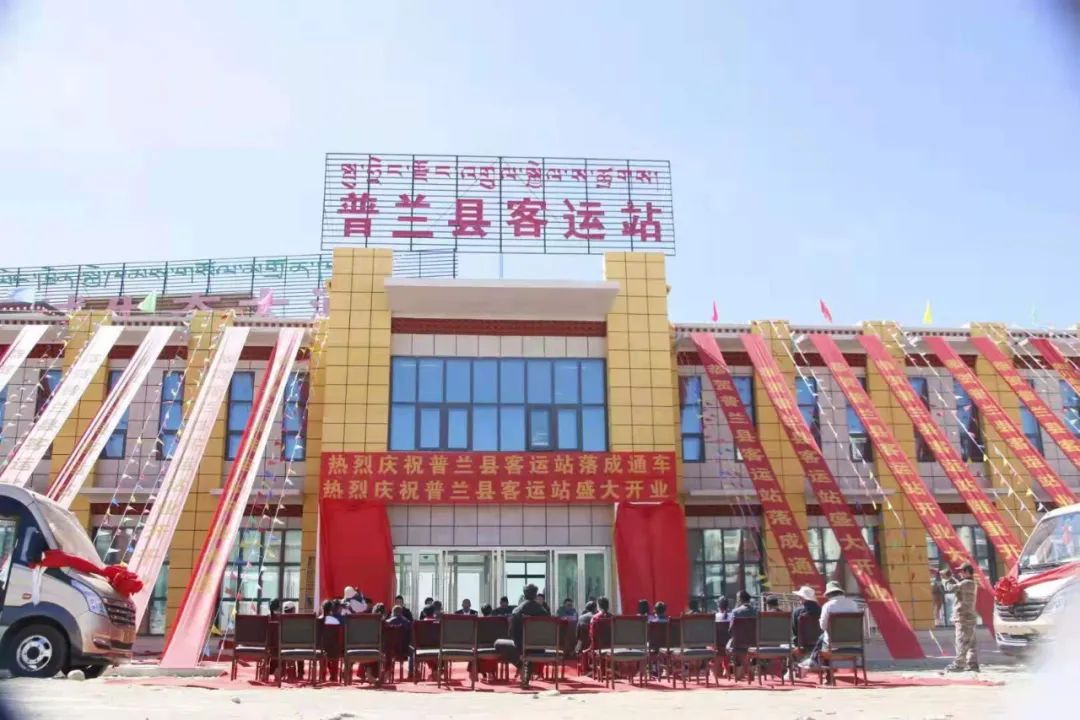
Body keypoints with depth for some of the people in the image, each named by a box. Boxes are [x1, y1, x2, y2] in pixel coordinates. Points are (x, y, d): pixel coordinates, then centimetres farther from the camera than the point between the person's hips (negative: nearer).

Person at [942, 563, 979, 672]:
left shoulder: (966, 583, -18)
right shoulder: (971, 584, 14)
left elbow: (950, 588, -19)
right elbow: (958, 586, 26)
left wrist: (944, 579, -3)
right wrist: (950, 578, 14)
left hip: (964, 618, -10)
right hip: (969, 617, 10)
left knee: (962, 643, -6)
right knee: (970, 643, 11)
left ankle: (958, 665, -3)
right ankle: (972, 663, 12)